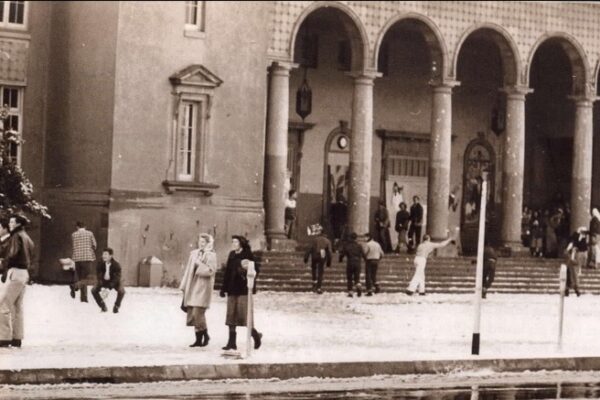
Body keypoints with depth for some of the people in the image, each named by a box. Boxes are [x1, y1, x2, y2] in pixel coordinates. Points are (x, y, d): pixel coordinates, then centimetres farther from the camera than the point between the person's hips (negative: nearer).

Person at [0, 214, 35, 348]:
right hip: (24, 273, 10)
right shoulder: (27, 238, 18)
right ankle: (17, 338, 13)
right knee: (17, 307, 12)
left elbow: (12, 255, -22)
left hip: (15, 272, -10)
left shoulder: (17, 236, -10)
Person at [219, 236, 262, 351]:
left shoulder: (248, 255, -6)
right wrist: (223, 288, 13)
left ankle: (256, 335, 15)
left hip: (243, 290, -7)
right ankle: (232, 343, 7)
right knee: (231, 315, 4)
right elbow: (227, 272, 15)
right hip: (232, 290, 7)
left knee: (243, 314, -7)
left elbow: (256, 271, -9)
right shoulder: (232, 256, 12)